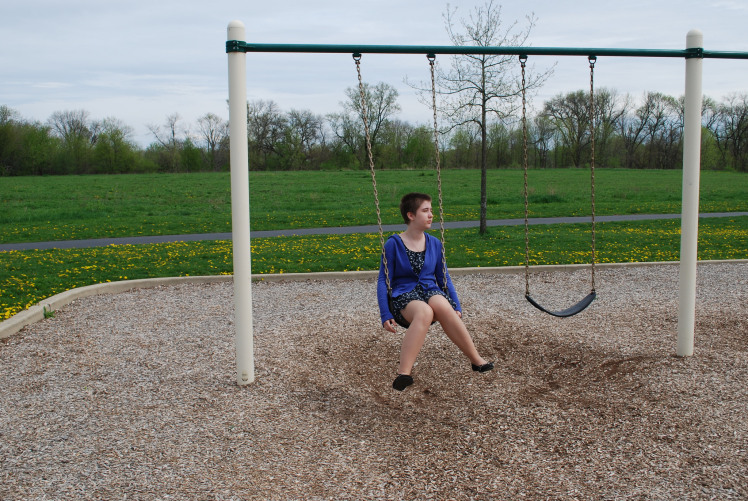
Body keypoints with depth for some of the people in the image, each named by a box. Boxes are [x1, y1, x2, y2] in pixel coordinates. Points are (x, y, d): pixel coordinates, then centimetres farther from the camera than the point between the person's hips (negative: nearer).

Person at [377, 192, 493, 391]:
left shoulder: (434, 244, 11)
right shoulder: (393, 244, -1)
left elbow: (444, 278, 17)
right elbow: (383, 281, 0)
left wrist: (456, 307, 6)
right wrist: (385, 315, -11)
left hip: (431, 291, 3)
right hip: (404, 297, -3)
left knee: (441, 305, -36)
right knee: (424, 312, -40)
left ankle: (476, 359, -27)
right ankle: (404, 372, -45)